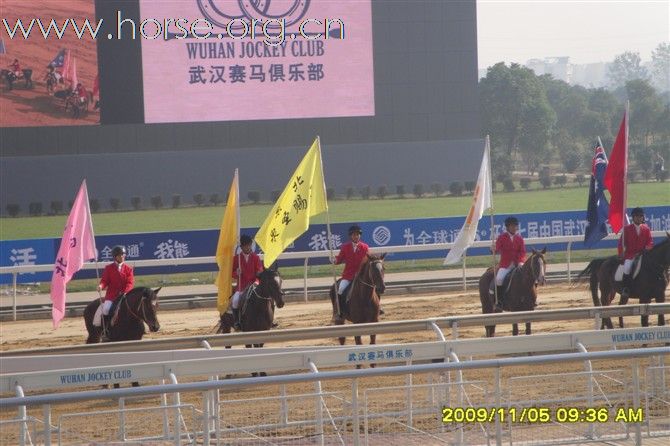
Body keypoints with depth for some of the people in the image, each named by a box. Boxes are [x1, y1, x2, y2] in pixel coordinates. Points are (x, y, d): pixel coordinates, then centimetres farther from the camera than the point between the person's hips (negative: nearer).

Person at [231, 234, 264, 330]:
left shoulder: (256, 257, 4)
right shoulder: (237, 258, 5)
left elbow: (260, 272, 1)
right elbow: (232, 273, 10)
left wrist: (257, 282, -16)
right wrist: (236, 273, -14)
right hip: (241, 286, 0)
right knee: (235, 300, -26)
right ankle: (236, 321, -11)